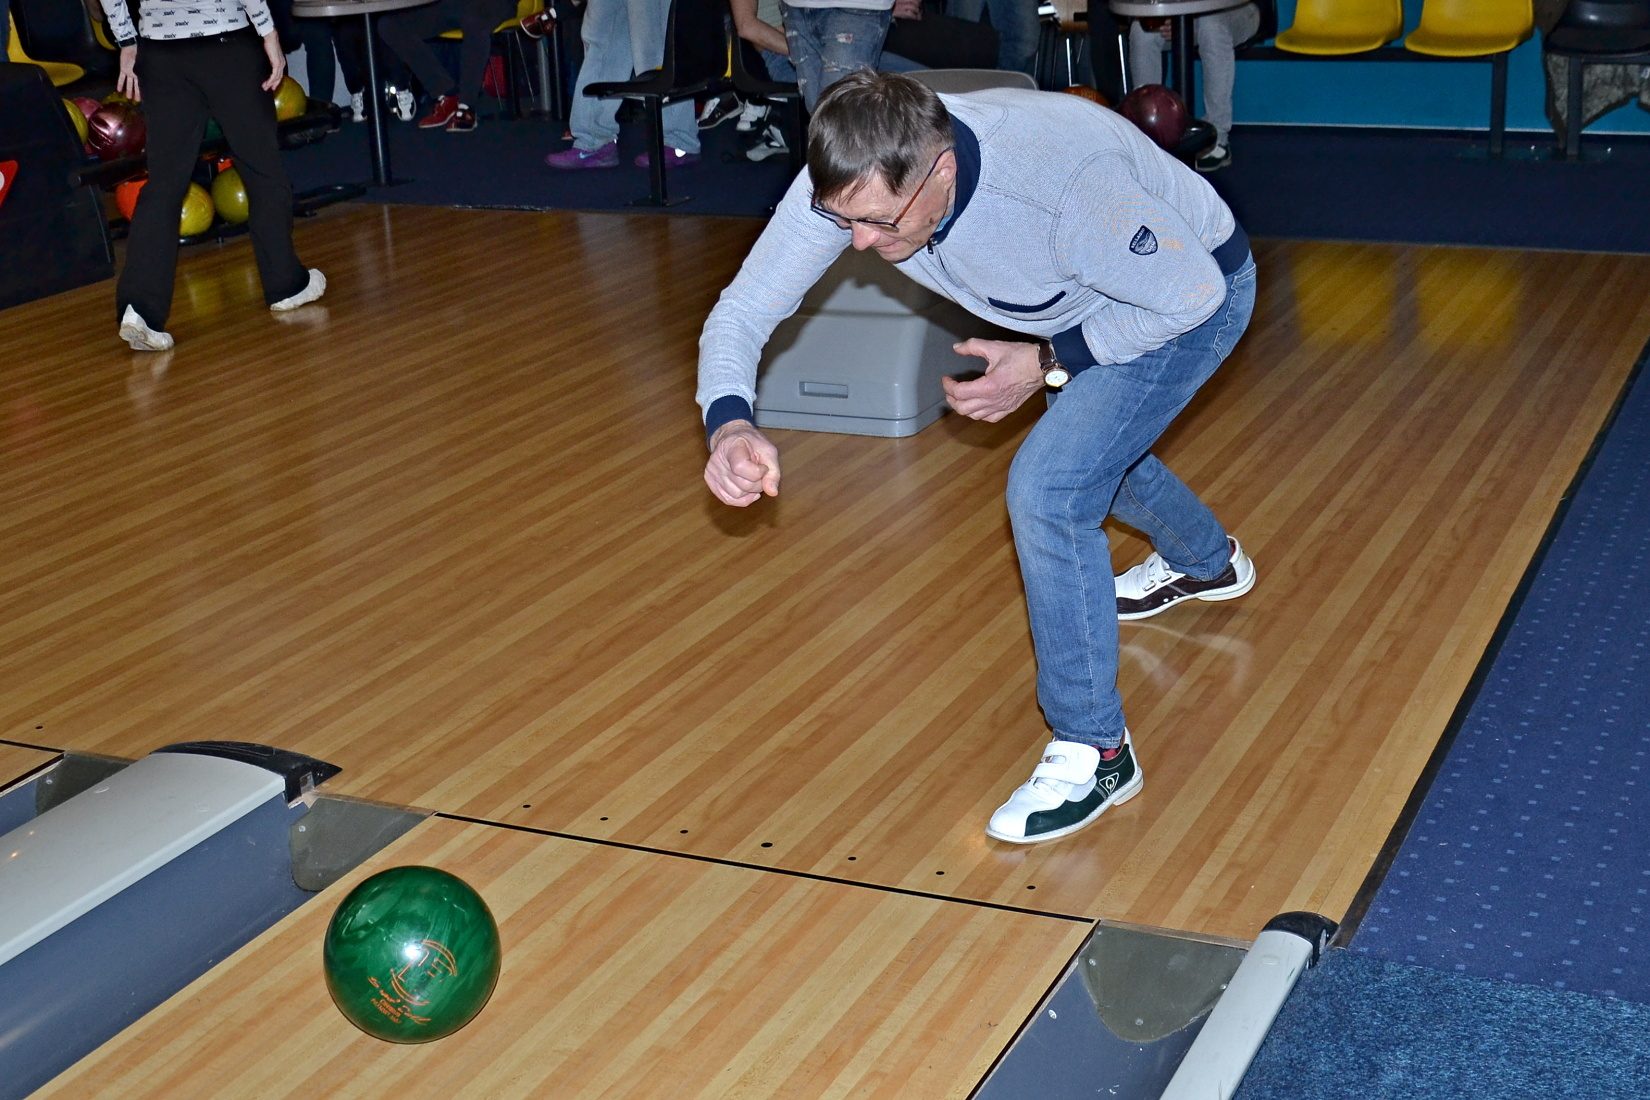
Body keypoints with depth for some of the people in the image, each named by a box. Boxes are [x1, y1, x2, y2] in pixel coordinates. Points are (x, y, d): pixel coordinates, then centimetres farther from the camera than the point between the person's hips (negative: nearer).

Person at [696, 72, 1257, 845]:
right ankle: (1207, 562, 63)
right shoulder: (852, 181, -28)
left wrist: (1050, 363, -28)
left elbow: (1191, 291, -29)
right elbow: (742, 310, -23)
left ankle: (1094, 752, -6)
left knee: (1047, 488, -21)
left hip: (1194, 295, -7)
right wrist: (728, 424, -42)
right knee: (1087, 445, 30)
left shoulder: (1065, 183, -45)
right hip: (1098, 295, 8)